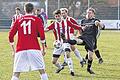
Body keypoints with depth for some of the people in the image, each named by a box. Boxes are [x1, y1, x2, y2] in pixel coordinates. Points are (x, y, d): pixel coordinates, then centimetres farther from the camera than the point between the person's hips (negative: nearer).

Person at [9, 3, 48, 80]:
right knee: (42, 71, 6)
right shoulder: (37, 19, 7)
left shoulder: (18, 21, 14)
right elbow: (42, 35, -2)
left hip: (20, 50, 2)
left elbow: (11, 36, 11)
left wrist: (14, 51, 20)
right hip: (34, 49, -1)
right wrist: (43, 48, 7)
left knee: (16, 74, 3)